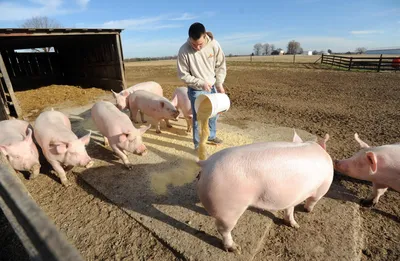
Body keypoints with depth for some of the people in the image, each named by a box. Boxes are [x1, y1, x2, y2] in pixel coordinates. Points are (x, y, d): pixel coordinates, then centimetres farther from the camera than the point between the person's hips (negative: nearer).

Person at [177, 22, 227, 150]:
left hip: (212, 86, 4)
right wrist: (201, 83, -23)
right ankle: (198, 144, 17)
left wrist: (219, 84, -9)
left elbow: (221, 66, -2)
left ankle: (211, 135, 41)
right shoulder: (184, 50, -22)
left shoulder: (214, 45, -15)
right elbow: (183, 75, -15)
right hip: (196, 90, -4)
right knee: (198, 118, -1)